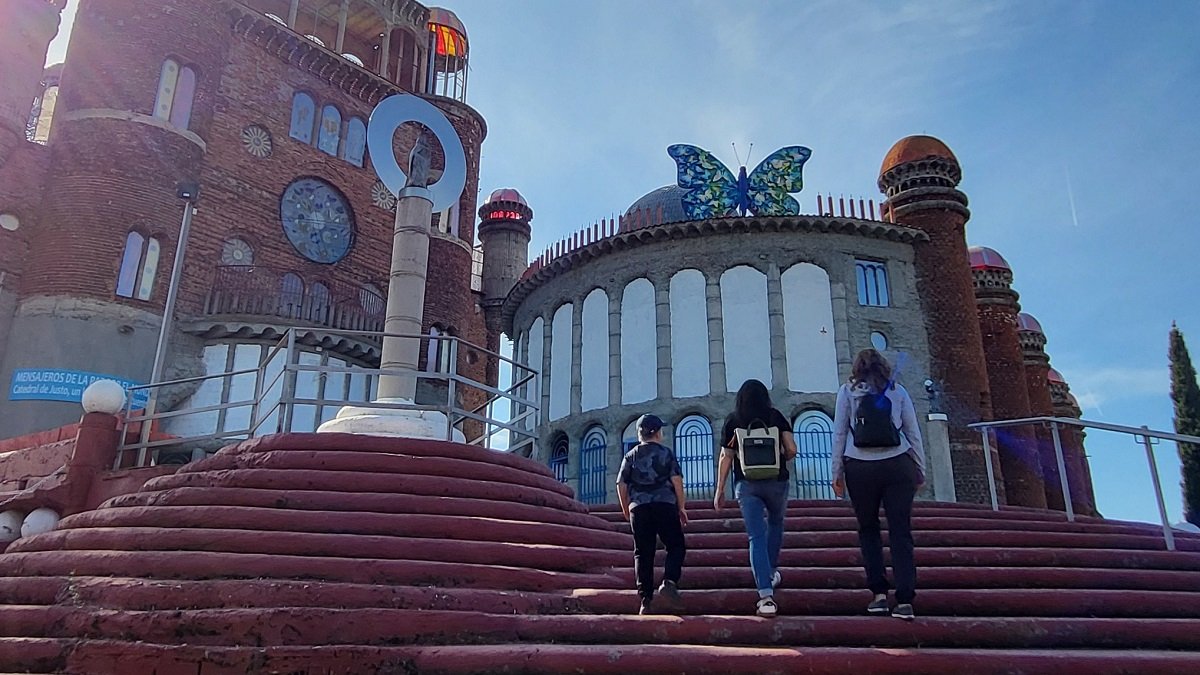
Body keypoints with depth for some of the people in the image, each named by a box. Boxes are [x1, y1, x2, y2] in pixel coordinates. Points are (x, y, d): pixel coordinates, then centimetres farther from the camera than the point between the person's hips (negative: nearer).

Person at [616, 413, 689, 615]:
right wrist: (681, 507, 6)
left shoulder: (631, 456, 12)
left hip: (639, 508, 2)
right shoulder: (666, 452, 7)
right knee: (676, 546, 7)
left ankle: (645, 599, -1)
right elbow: (677, 479, -1)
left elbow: (621, 484, 8)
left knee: (643, 553, 4)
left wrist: (626, 510, 19)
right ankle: (669, 581, -17)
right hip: (665, 505, -2)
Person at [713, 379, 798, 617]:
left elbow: (726, 458, 2)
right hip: (776, 482, 1)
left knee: (756, 537, -3)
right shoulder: (776, 416, 3)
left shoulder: (732, 421, 4)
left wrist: (719, 490, 7)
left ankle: (766, 595, -12)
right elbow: (791, 450, -2)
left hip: (746, 485, 0)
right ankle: (772, 572, 35)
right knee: (775, 523, 28)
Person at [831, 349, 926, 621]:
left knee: (868, 529, 12)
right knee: (900, 532, 1)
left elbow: (839, 433, 4)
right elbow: (913, 433, 9)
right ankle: (905, 600, -4)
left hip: (860, 468, -1)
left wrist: (837, 472, 7)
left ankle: (879, 593, 6)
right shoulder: (897, 391, 11)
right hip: (897, 465, 1)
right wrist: (920, 470, 15)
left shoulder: (847, 391, 7)